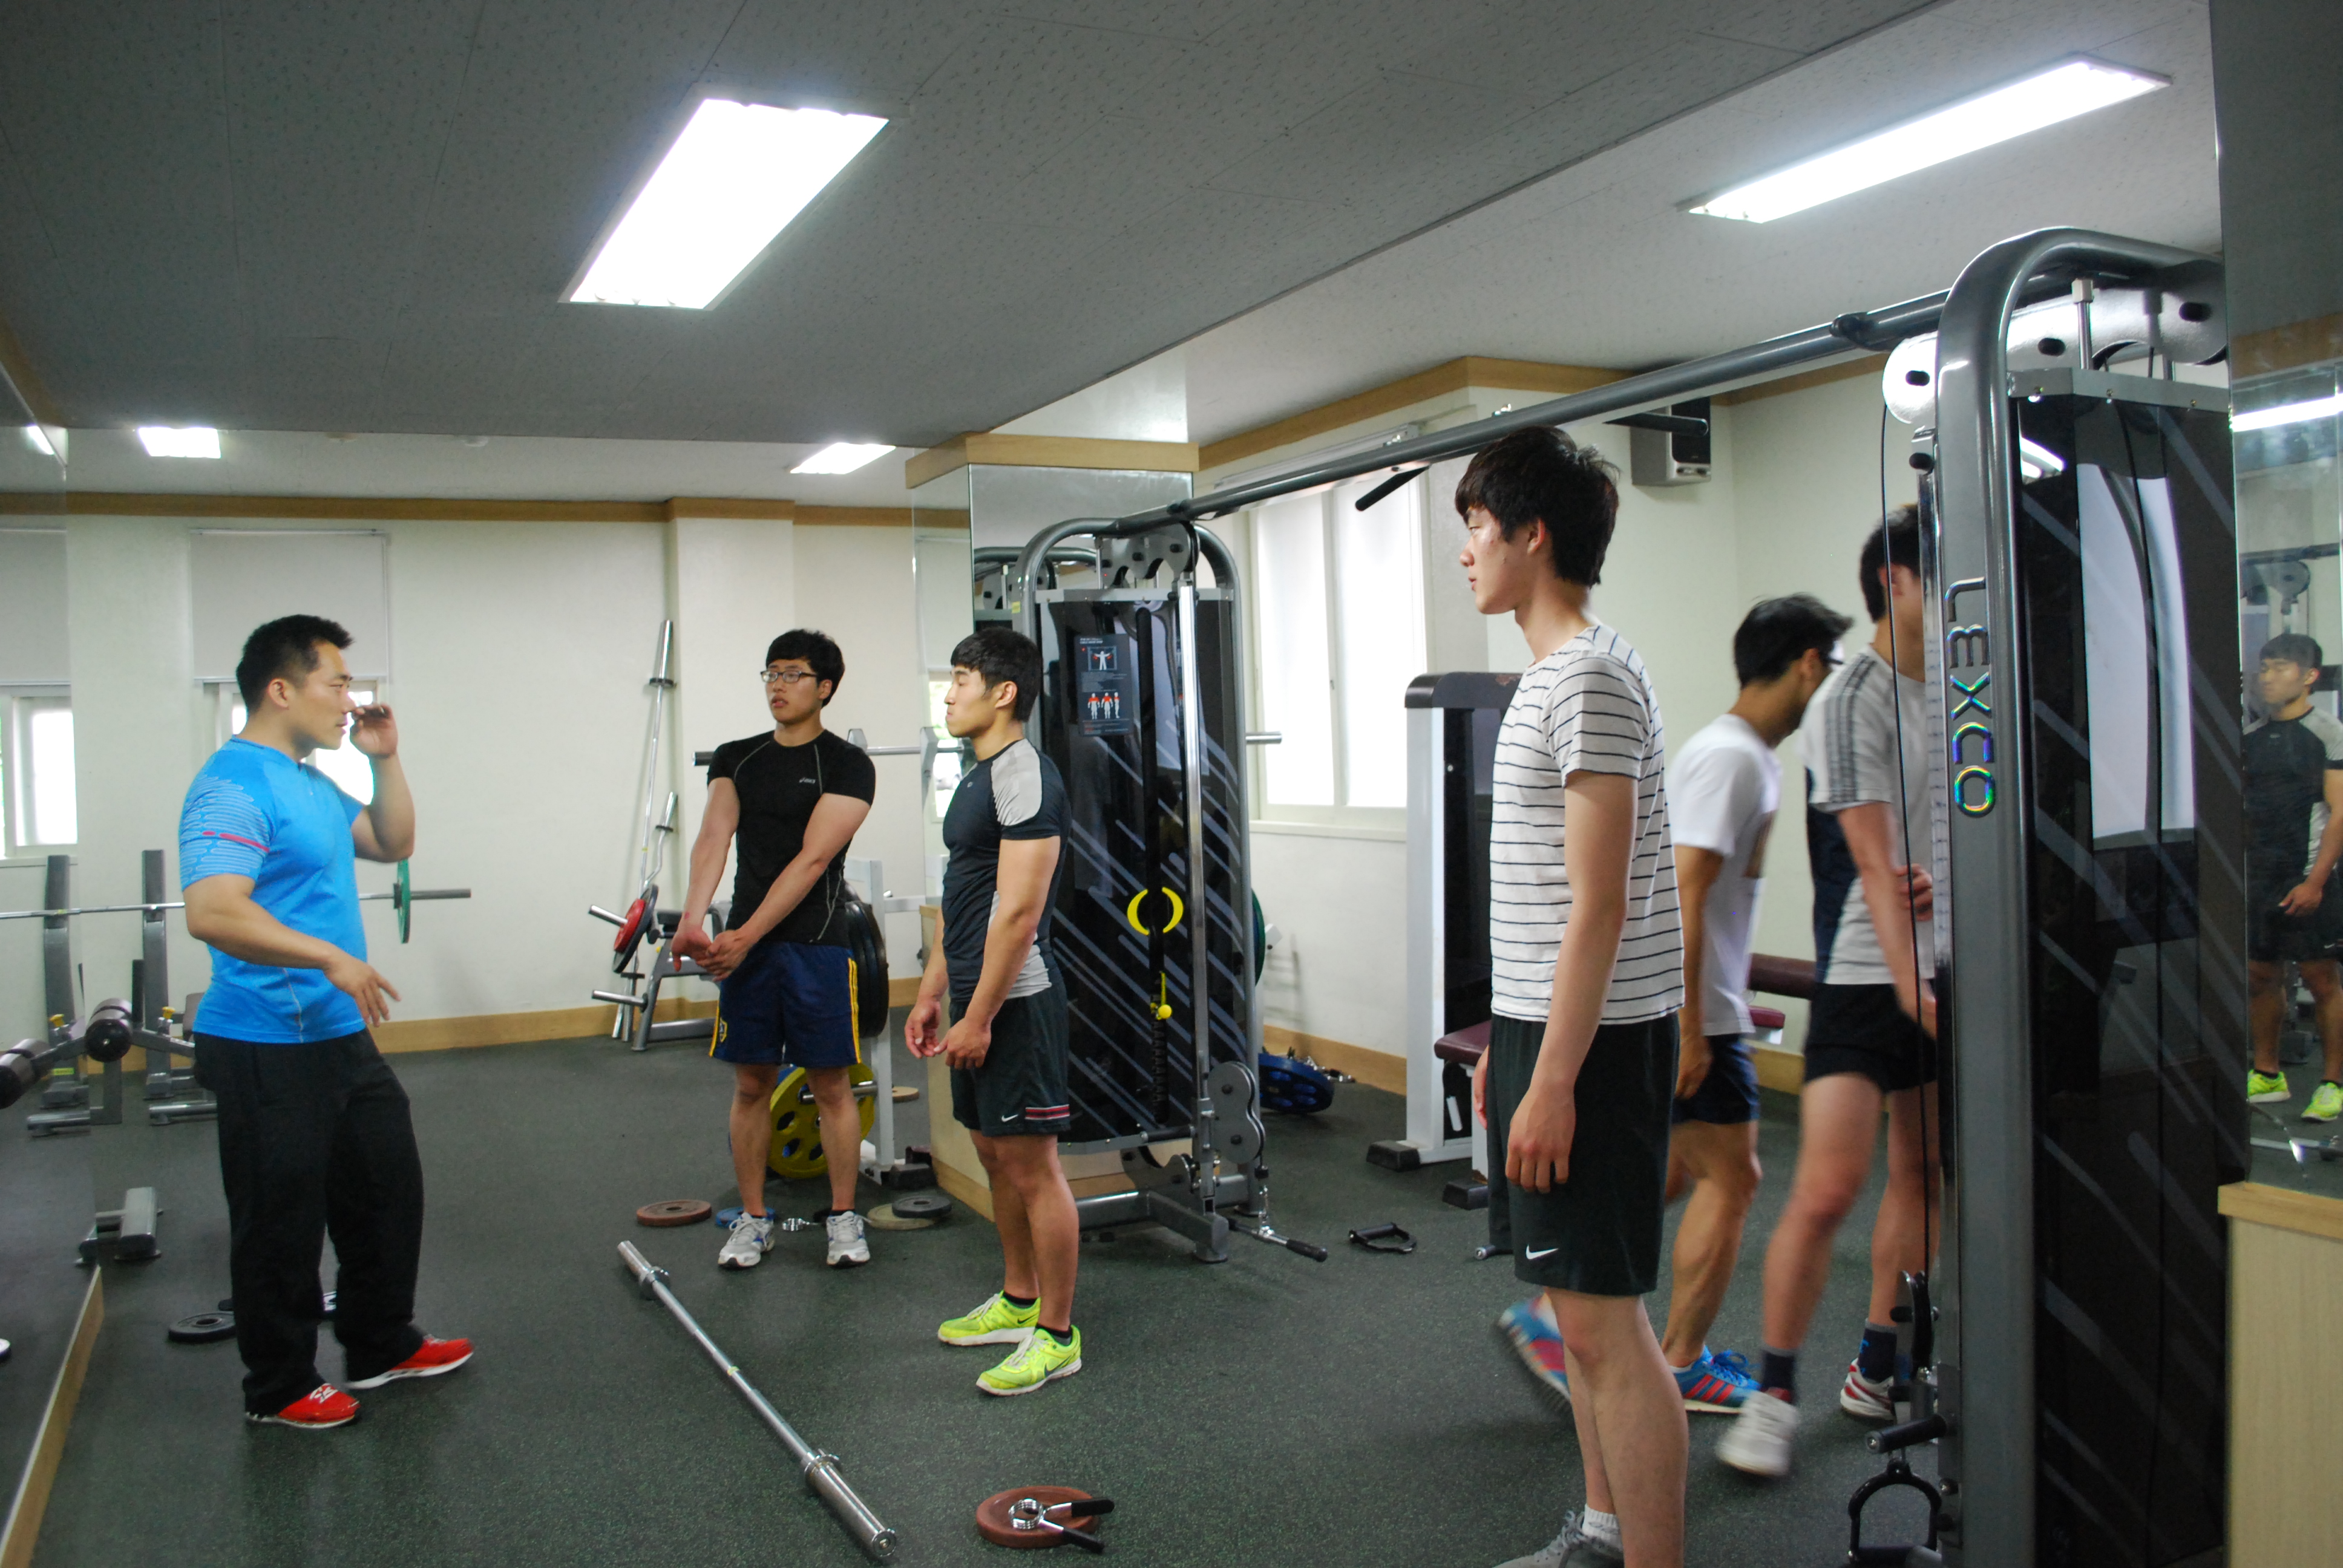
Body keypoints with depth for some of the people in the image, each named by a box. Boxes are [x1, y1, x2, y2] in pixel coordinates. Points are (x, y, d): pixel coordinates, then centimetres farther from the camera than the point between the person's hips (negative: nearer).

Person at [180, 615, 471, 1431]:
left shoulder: (312, 782, 13)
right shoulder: (233, 788, -19)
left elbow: (391, 844, 23)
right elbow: (213, 912, -30)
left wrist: (386, 759, 11)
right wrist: (330, 957, -32)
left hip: (341, 1034, 10)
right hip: (267, 1049, -10)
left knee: (385, 1192, 18)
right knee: (282, 1219, 4)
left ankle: (381, 1347, 33)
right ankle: (280, 1388, 20)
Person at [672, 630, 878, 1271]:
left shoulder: (846, 765, -5)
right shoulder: (735, 758, 10)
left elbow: (812, 859, -15)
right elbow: (713, 839, -6)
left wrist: (748, 936, -22)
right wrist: (694, 917, -24)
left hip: (815, 943, -4)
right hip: (744, 942, 4)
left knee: (832, 1084, 3)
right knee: (751, 1084, 9)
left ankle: (844, 1217, 16)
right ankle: (753, 1219, 21)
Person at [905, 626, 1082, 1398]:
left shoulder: (1024, 776, -17)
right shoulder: (978, 777, 16)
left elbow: (1018, 909, -22)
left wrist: (979, 1016, -22)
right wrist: (931, 995, 19)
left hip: (1014, 1001, -11)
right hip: (976, 996, 11)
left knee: (1033, 1163, -3)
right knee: (996, 1153, 18)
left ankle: (1056, 1335, 6)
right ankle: (1018, 1301, 32)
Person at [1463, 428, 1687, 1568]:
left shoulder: (1590, 678, -16)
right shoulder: (1549, 674, 15)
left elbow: (1599, 905, -20)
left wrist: (1552, 1078, -21)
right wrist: (1506, 1043, 20)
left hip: (1591, 1038, -10)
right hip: (1543, 1023, 10)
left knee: (1603, 1319, -5)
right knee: (1578, 1304, 18)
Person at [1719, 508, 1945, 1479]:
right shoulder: (1853, 700, -11)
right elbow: (1875, 864, -17)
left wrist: (1948, 869, -1)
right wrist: (1912, 990, -23)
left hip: (1945, 974, 8)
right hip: (1865, 978, -8)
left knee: (1923, 1176, 12)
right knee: (1827, 1190, -11)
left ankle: (1877, 1372, 25)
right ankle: (1774, 1396, 2)